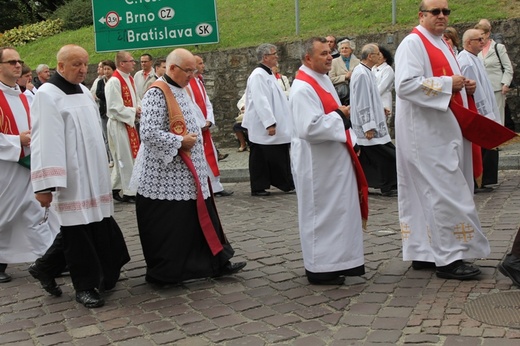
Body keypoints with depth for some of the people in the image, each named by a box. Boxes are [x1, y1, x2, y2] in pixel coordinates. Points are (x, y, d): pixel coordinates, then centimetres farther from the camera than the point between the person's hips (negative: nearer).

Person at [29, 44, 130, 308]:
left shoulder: (84, 92, 14)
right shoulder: (47, 95, -11)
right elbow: (44, 141, -17)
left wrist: (100, 171, 22)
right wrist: (45, 184, -22)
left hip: (92, 174, 8)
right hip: (69, 177, -8)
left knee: (95, 226, 10)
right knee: (76, 229, 0)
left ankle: (46, 268, 26)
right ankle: (85, 286, 13)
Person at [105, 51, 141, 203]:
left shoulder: (130, 79, 10)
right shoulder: (114, 82, -17)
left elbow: (136, 99, 17)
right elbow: (115, 107, -21)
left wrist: (139, 109, -3)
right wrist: (134, 112, -16)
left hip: (129, 123, 9)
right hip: (118, 125, -9)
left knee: (123, 159, 15)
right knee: (125, 159, -1)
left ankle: (115, 188, 26)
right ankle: (129, 192, 7)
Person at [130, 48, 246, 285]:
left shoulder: (181, 90, 13)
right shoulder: (157, 93, -17)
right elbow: (148, 132, -25)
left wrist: (193, 138, 12)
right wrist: (180, 142, -19)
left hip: (186, 173, 9)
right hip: (165, 176, -9)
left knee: (199, 220, 13)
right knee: (166, 227, 1)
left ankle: (215, 263, 21)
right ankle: (163, 273, 14)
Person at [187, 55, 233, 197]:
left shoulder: (200, 82, 15)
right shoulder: (186, 83, -13)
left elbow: (207, 103, 14)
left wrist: (208, 121, -2)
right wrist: (201, 124, -15)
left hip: (204, 126, 9)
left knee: (211, 155, 10)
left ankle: (216, 187, 16)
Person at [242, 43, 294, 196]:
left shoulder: (268, 74, 16)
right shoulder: (258, 75, -16)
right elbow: (260, 101, -23)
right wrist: (270, 123, -26)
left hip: (275, 127, 10)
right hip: (262, 127, -10)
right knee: (260, 159, 0)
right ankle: (258, 187, 9)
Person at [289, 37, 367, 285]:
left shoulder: (324, 80, 12)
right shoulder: (303, 88, -20)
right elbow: (310, 127, -29)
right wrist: (339, 116, -18)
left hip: (334, 159, 10)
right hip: (316, 163, -10)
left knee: (339, 210, 15)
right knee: (320, 214, -1)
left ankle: (337, 261, 27)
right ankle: (320, 268, 10)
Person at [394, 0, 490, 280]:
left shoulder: (441, 45, 18)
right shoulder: (412, 43, -11)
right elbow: (405, 85, -23)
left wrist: (464, 86, 6)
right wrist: (448, 83, -19)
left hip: (444, 130, 10)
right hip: (426, 133, -10)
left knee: (429, 192, 11)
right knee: (445, 192, -9)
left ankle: (423, 252, 18)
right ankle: (448, 258, -4)